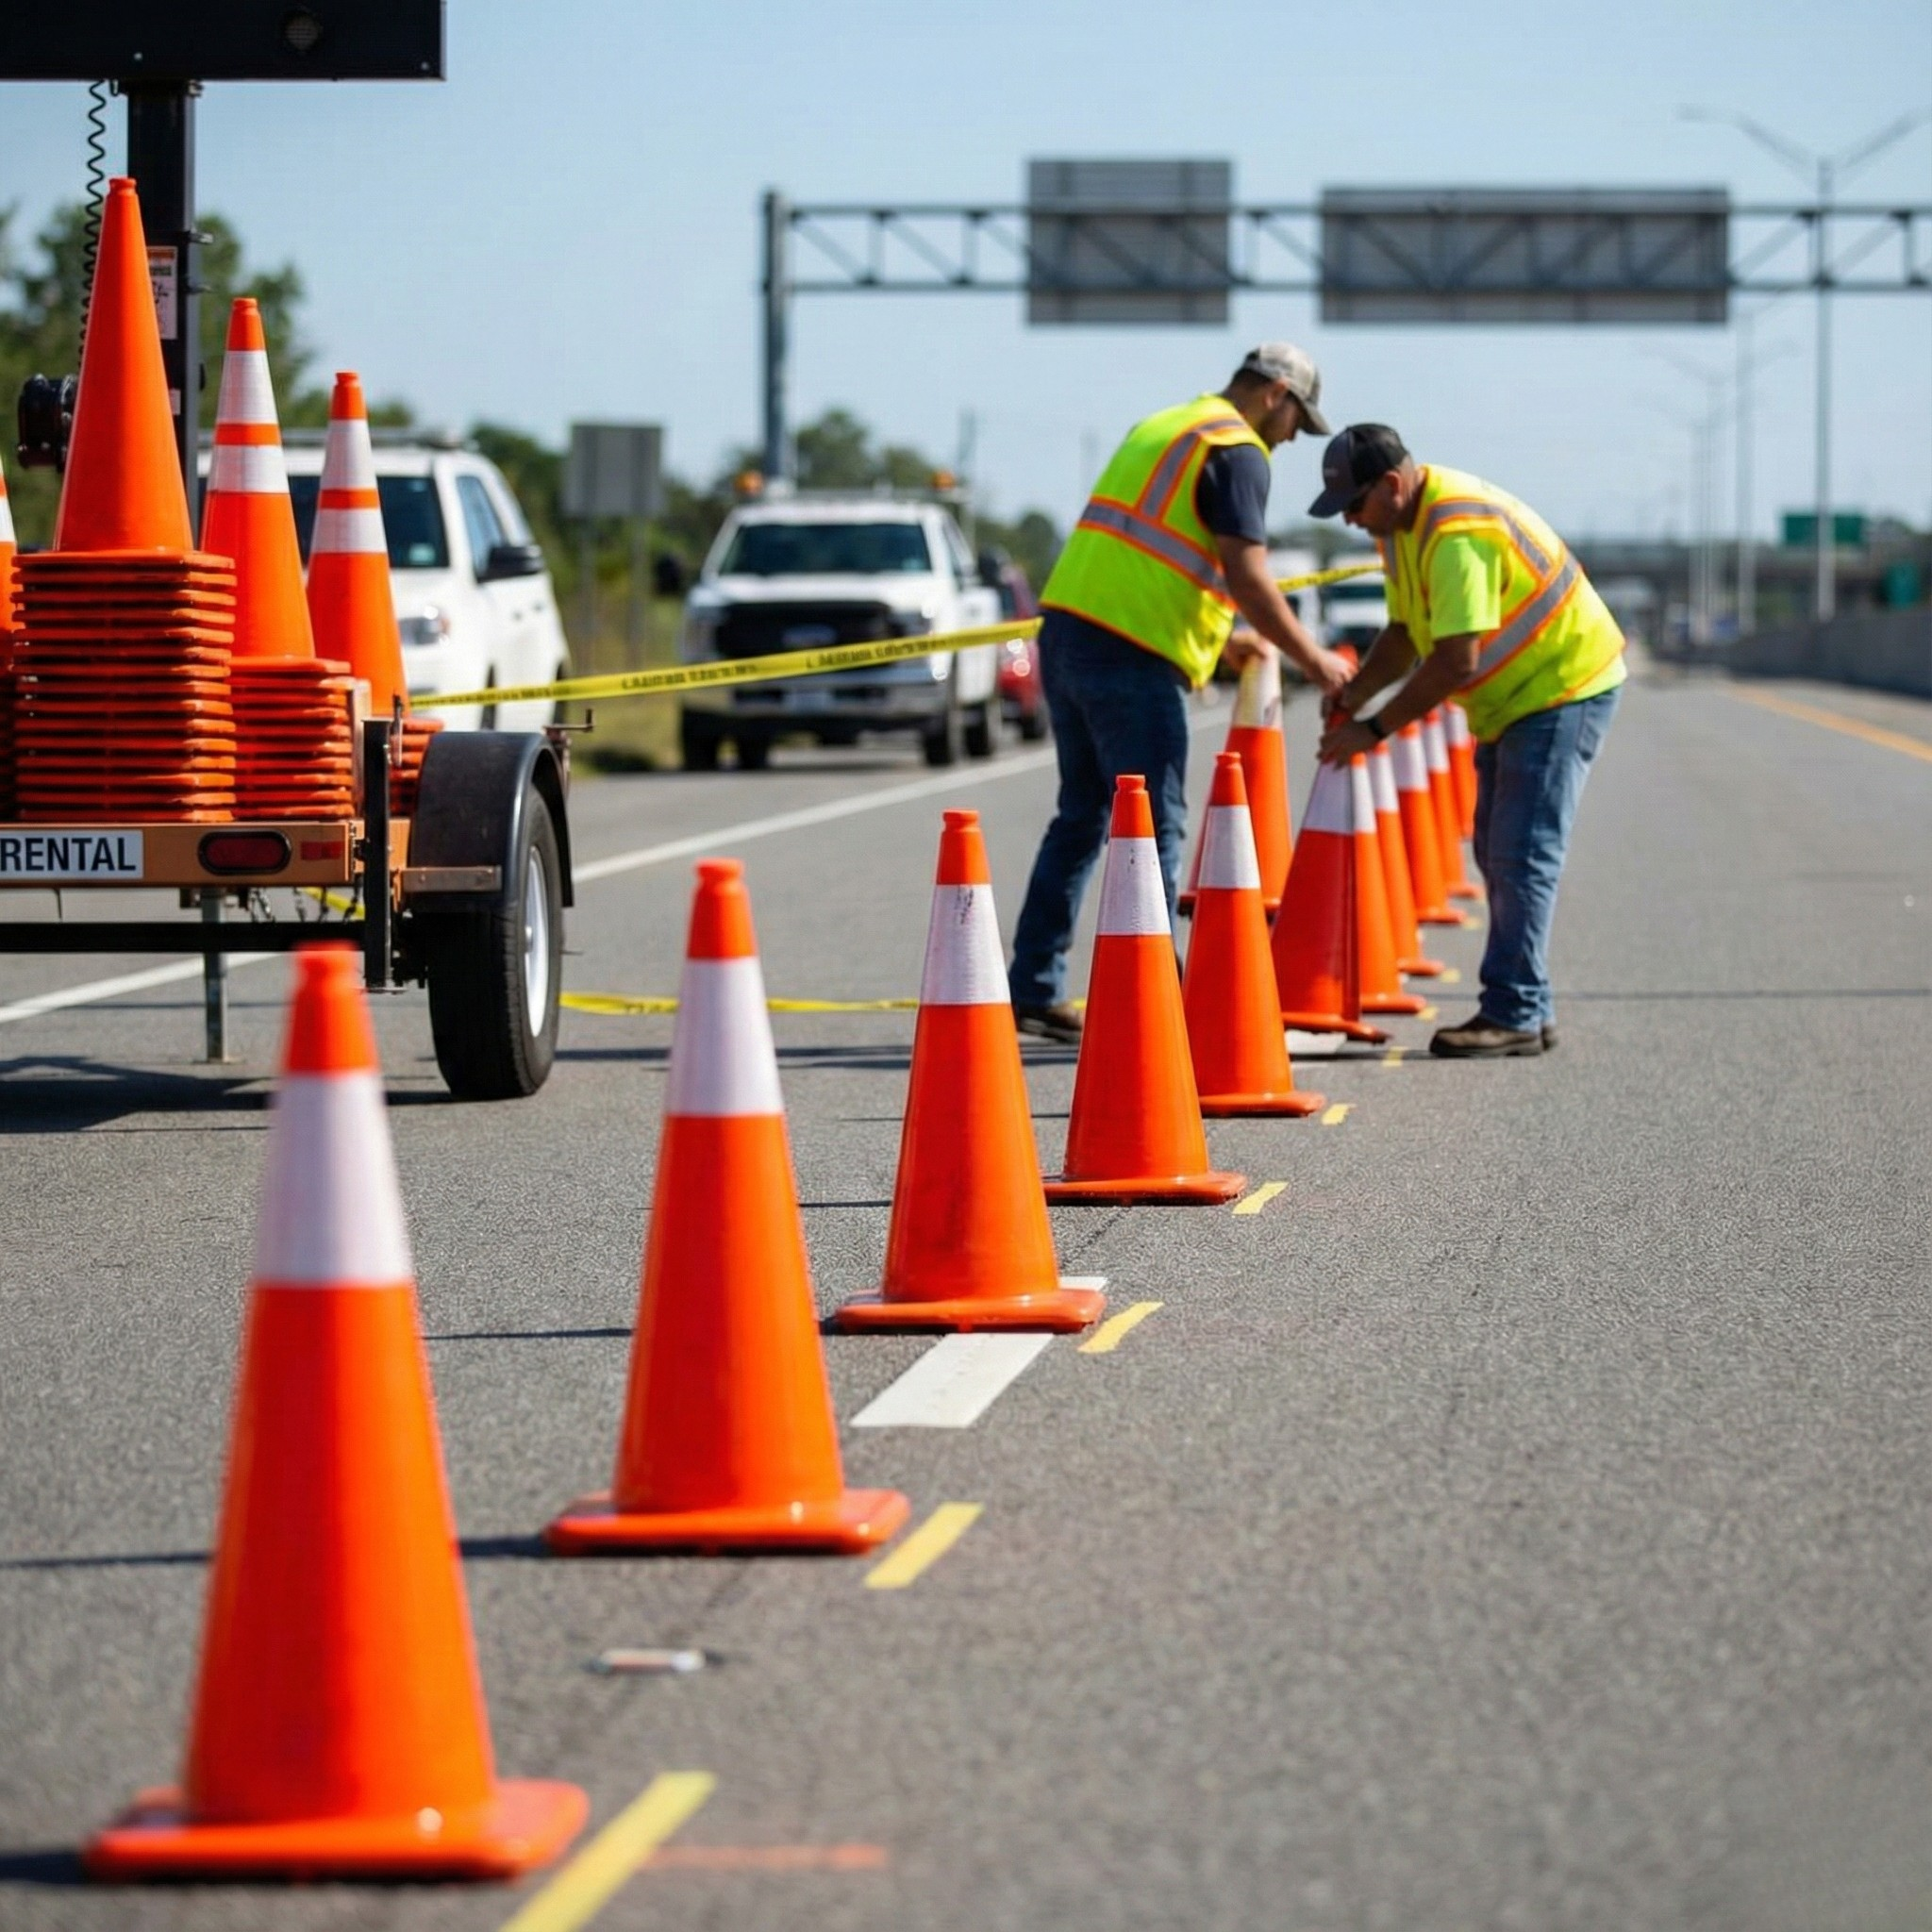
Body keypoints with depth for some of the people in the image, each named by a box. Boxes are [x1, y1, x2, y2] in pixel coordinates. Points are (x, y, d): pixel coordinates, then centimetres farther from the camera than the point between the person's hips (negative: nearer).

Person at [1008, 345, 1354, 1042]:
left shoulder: (1164, 428, 23)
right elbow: (1247, 575, -13)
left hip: (1067, 628, 9)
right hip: (1129, 656, -9)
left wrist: (1221, 639, 33)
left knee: (1082, 816, 15)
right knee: (1154, 826, -4)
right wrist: (1311, 658, -3)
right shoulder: (1237, 451, -5)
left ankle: (1033, 990, 16)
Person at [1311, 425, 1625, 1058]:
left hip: (1563, 688, -11)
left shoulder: (1458, 530, -30)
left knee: (1521, 855, -13)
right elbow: (1404, 633, 8)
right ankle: (1528, 1010, 17)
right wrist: (1354, 692, -10)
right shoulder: (1399, 524, 2)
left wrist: (1374, 728, -26)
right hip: (1512, 698, 11)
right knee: (1498, 855, 11)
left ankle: (1514, 1014, -12)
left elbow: (1457, 659, -32)